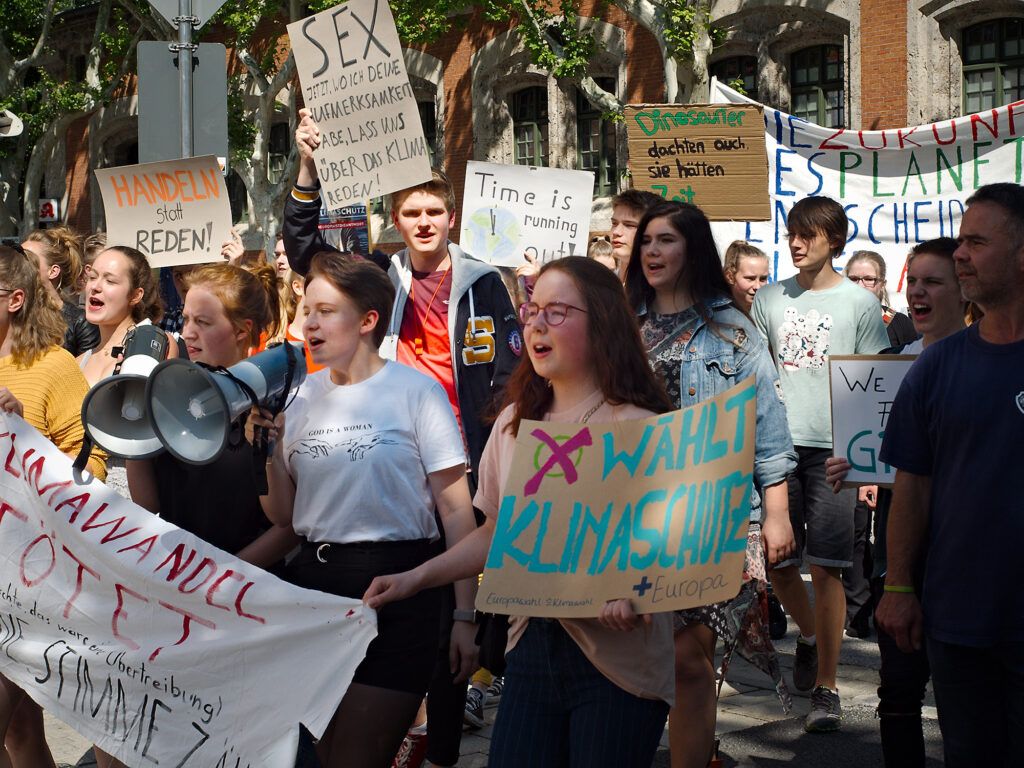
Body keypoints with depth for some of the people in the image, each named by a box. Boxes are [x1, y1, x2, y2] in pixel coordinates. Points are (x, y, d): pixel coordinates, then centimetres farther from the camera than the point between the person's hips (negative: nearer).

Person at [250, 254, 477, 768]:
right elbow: (282, 514, 12)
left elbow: (456, 510, -6)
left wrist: (466, 614, -10)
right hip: (313, 582, 5)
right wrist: (269, 449, -4)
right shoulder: (300, 396, 9)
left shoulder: (415, 391, -5)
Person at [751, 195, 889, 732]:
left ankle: (826, 687, 3)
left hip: (833, 447, -3)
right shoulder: (769, 299, 11)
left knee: (826, 568, -5)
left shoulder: (859, 303, 3)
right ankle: (809, 634, 36)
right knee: (775, 562, 5)